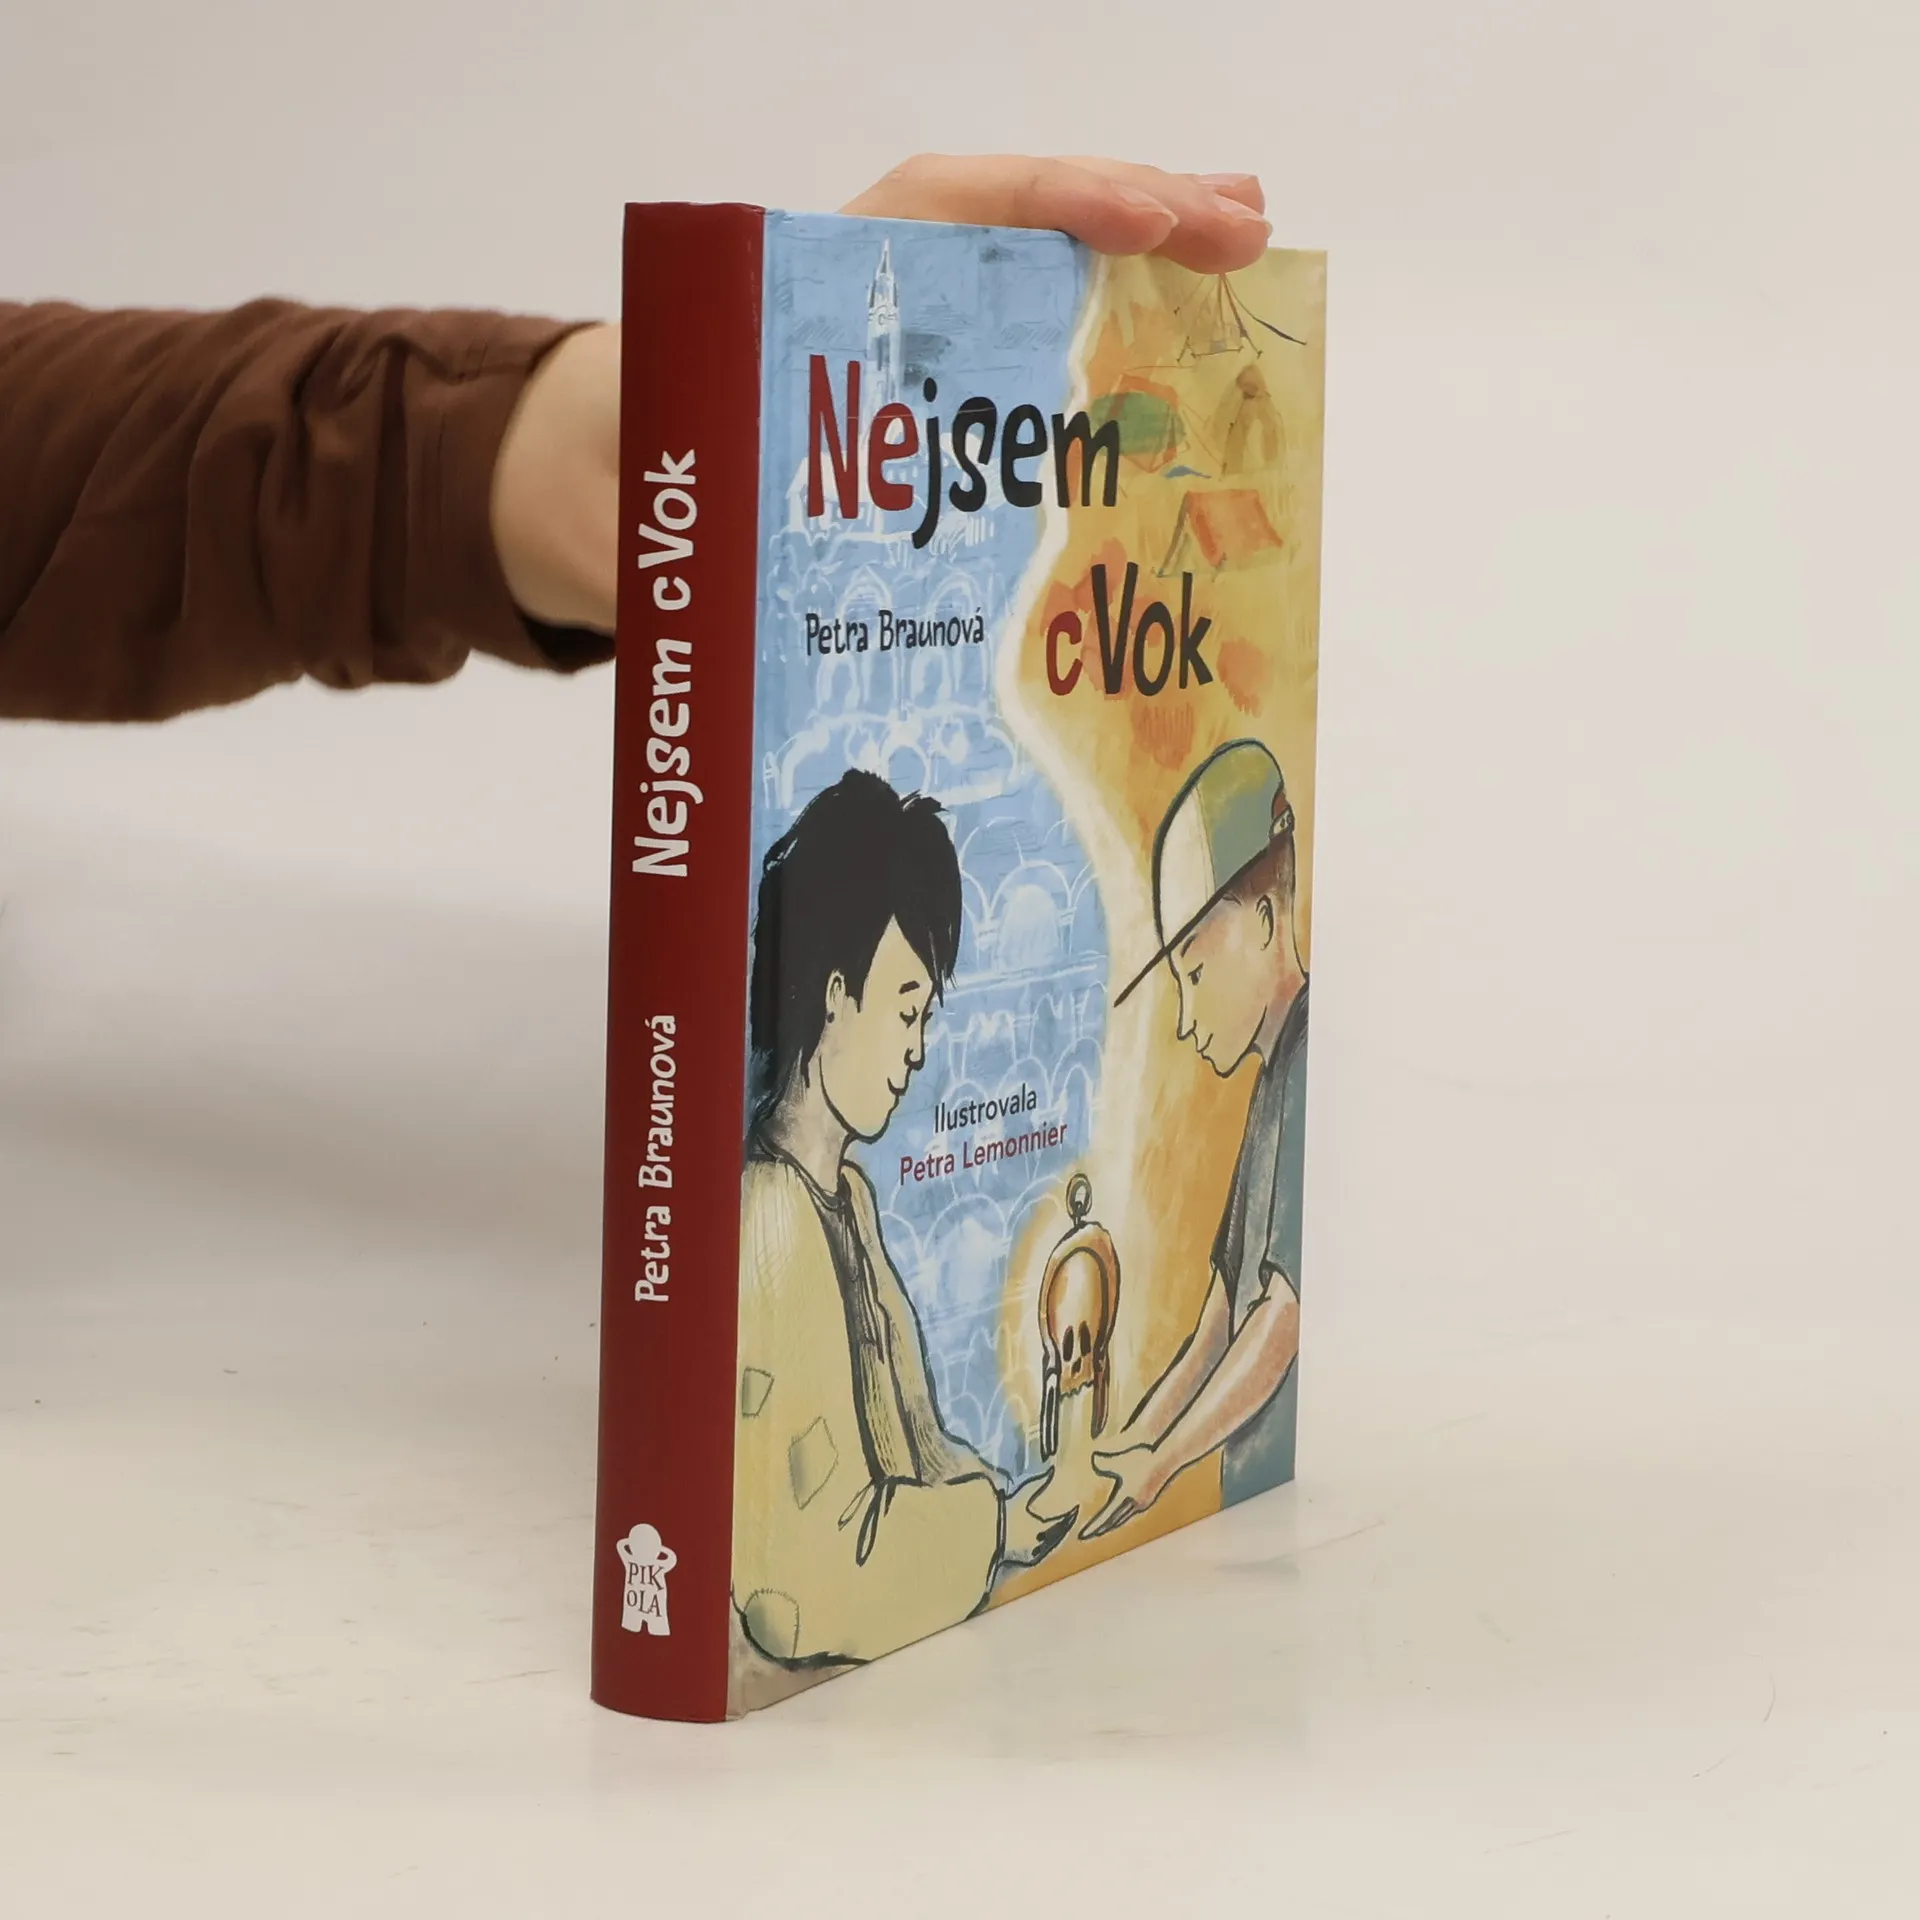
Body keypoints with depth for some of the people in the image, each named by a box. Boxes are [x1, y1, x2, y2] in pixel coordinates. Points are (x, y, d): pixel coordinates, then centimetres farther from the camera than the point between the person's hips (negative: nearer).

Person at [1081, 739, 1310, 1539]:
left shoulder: (1311, 1070, -14)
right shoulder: (1268, 1079, 18)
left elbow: (1284, 1317, -16)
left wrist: (1159, 1464, -9)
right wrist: (1129, 1445, 11)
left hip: (1288, 1491, -9)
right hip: (1242, 1495, 9)